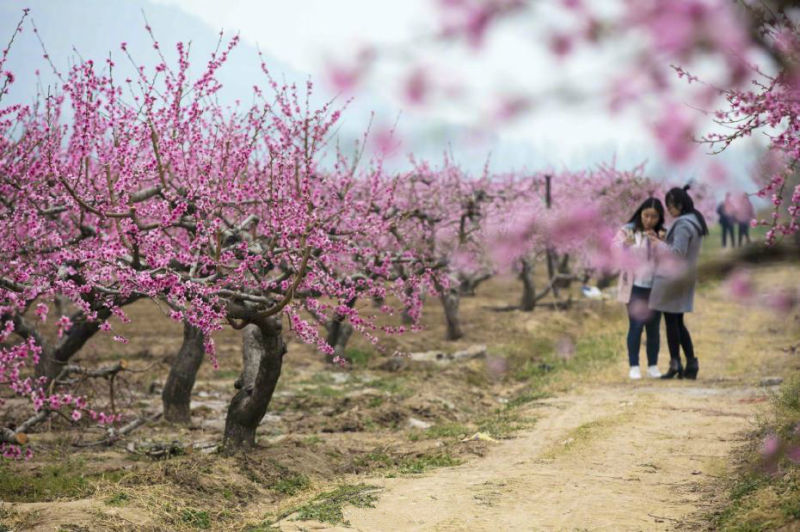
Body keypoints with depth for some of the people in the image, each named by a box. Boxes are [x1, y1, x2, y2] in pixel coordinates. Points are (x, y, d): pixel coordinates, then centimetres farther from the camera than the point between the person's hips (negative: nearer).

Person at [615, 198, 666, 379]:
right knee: (636, 326, -6)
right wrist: (624, 244, -28)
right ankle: (634, 366, -1)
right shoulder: (628, 231, -2)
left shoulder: (663, 234, 5)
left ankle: (653, 365, 13)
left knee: (653, 328, 6)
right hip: (635, 287, -2)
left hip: (656, 288, 3)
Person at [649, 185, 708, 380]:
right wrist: (661, 241, 7)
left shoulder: (683, 225, -19)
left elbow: (677, 252, -23)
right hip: (686, 276, 10)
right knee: (678, 322, 14)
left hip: (672, 278, -10)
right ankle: (691, 364, 13)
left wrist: (658, 242, -12)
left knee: (671, 321, -1)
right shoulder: (695, 221, 12)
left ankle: (675, 365, 3)